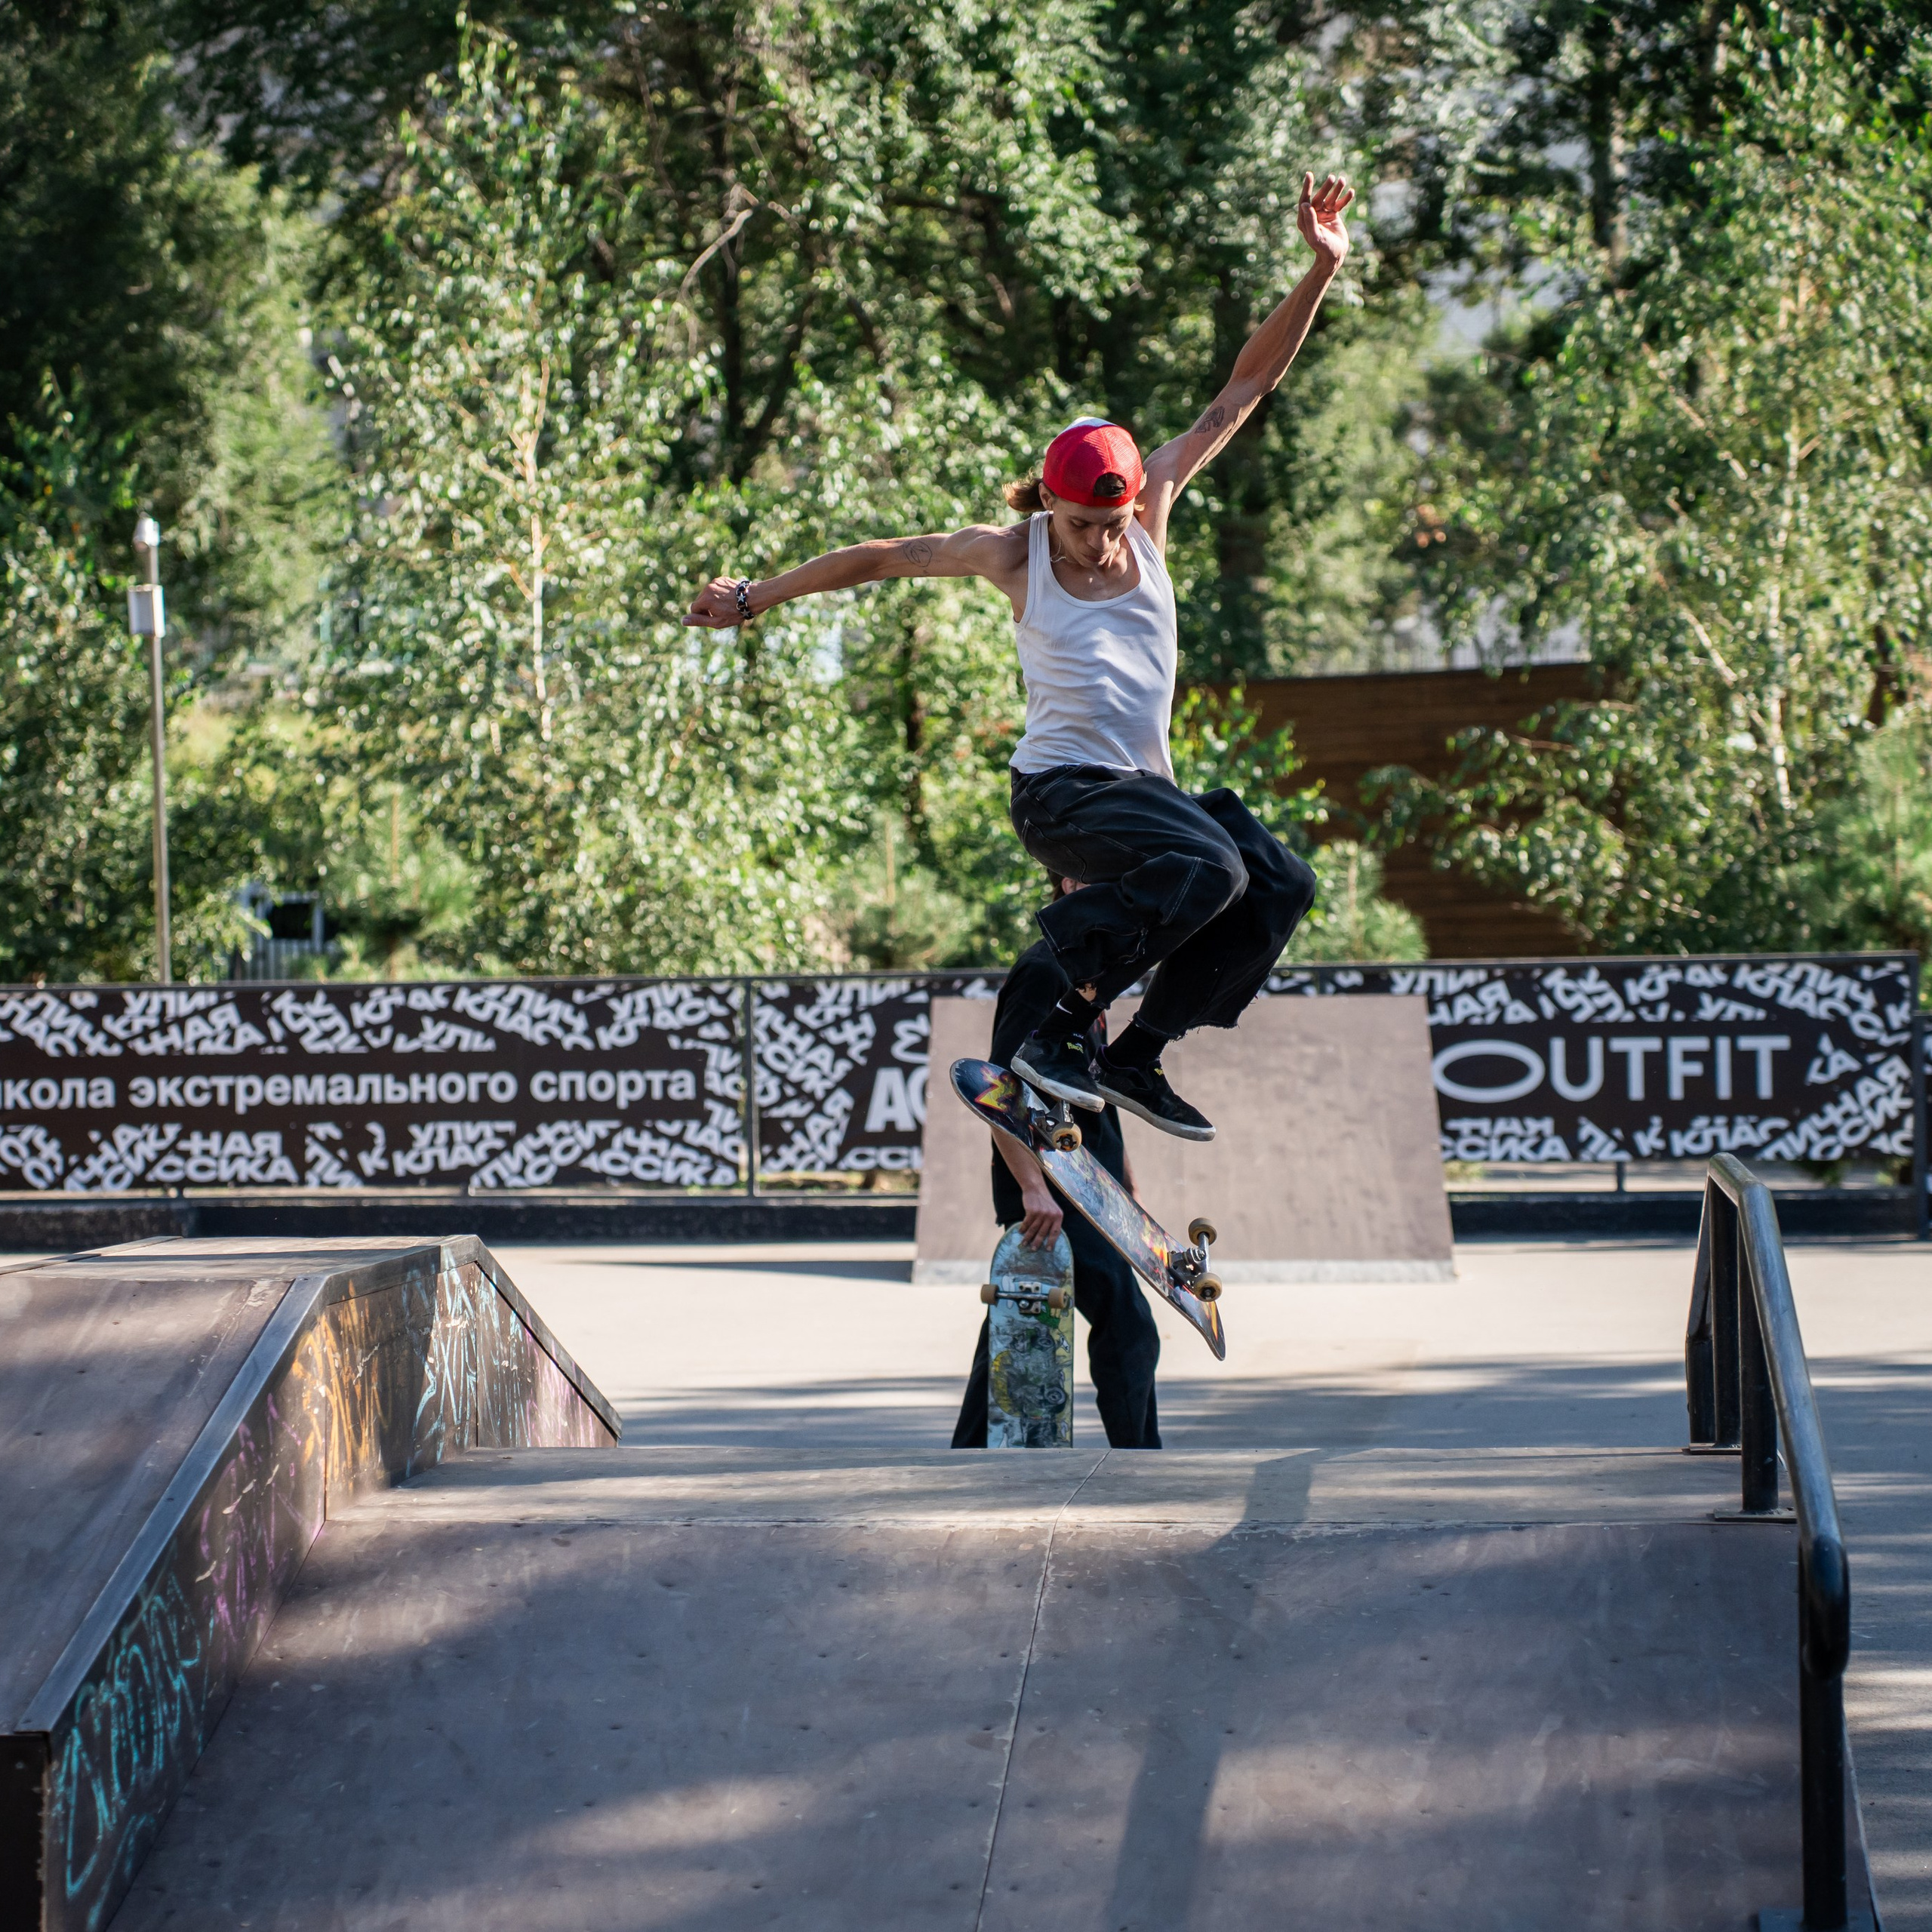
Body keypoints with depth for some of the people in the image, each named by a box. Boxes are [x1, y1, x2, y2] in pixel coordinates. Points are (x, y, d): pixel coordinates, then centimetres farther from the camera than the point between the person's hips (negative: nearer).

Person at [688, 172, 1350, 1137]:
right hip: (1061, 789, -6)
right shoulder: (1013, 555, -8)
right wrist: (757, 597, 10)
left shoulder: (1151, 508, 1)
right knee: (1206, 867, -31)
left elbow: (1244, 388, 2)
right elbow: (879, 557, 4)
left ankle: (1137, 1056, -4)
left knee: (1278, 885, -13)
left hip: (1144, 785, 6)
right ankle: (1051, 1021, -23)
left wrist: (1320, 270, -4)